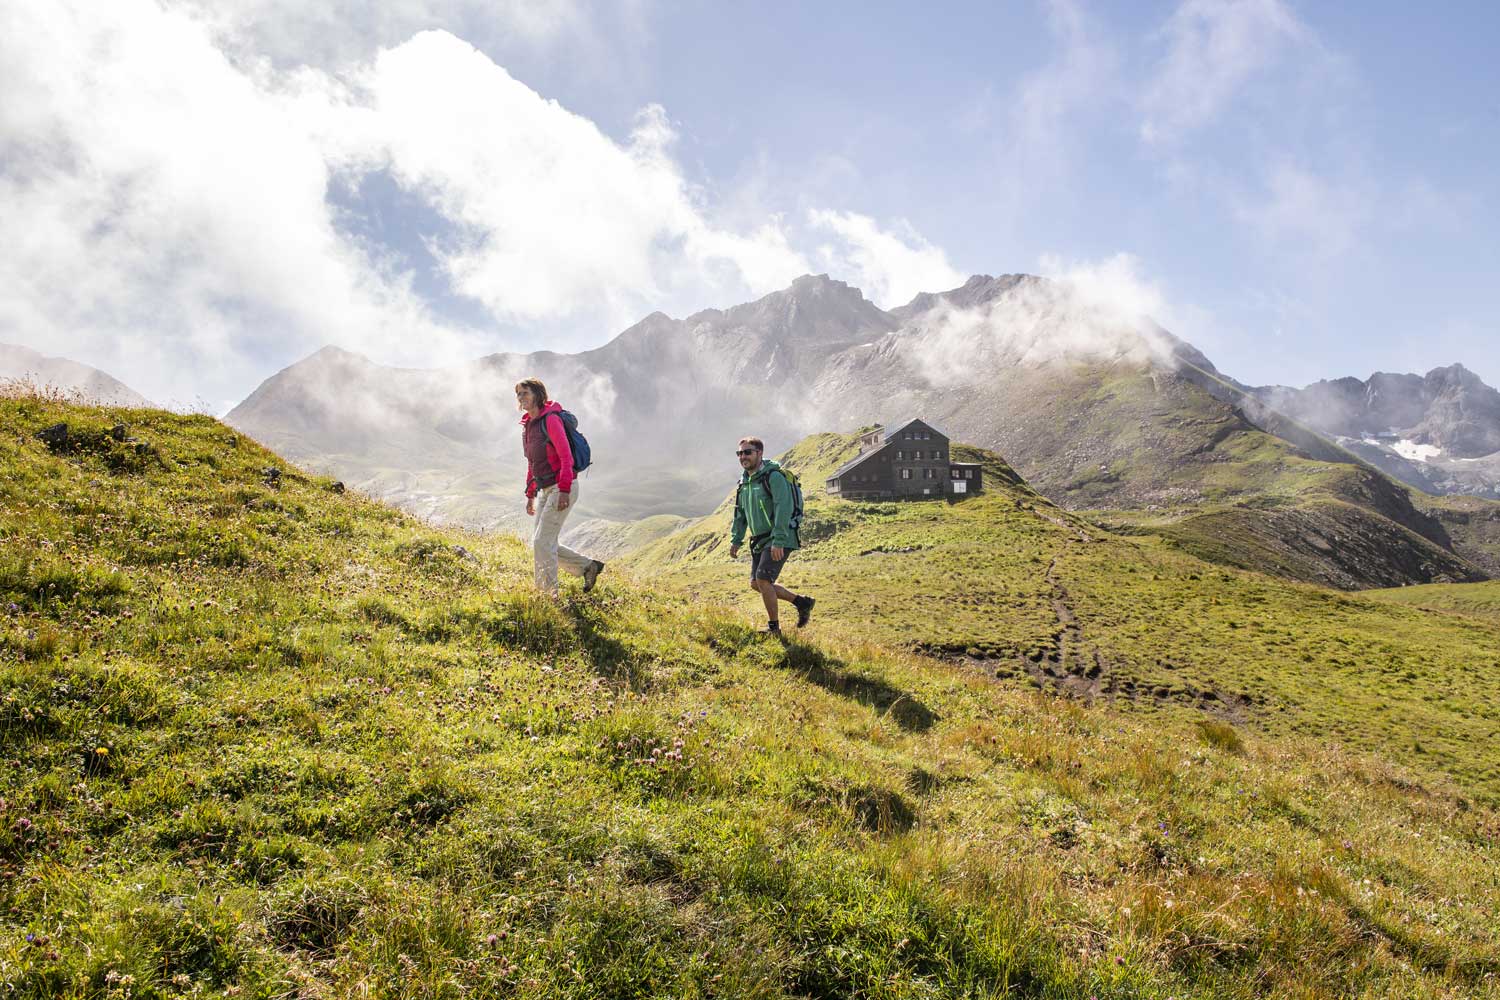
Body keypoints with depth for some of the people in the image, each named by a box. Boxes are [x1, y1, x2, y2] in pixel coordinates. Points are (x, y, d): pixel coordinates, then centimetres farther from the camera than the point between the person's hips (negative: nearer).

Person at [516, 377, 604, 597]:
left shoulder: (551, 419, -13)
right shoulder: (527, 425, 13)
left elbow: (566, 457, -19)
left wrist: (564, 491, -24)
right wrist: (530, 495, 19)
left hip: (563, 488, -9)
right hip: (545, 490, 9)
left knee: (542, 542, -11)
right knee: (540, 543, 9)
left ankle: (548, 594, 0)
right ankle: (588, 566, 22)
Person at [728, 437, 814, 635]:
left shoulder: (773, 476, -16)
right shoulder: (745, 481, 11)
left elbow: (783, 509, -25)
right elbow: (740, 513, 21)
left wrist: (778, 542, -30)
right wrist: (736, 540, 16)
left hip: (779, 540, -9)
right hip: (760, 540, 9)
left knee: (763, 580, -16)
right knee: (755, 584, 10)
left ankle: (774, 627, 1)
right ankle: (801, 602, 24)